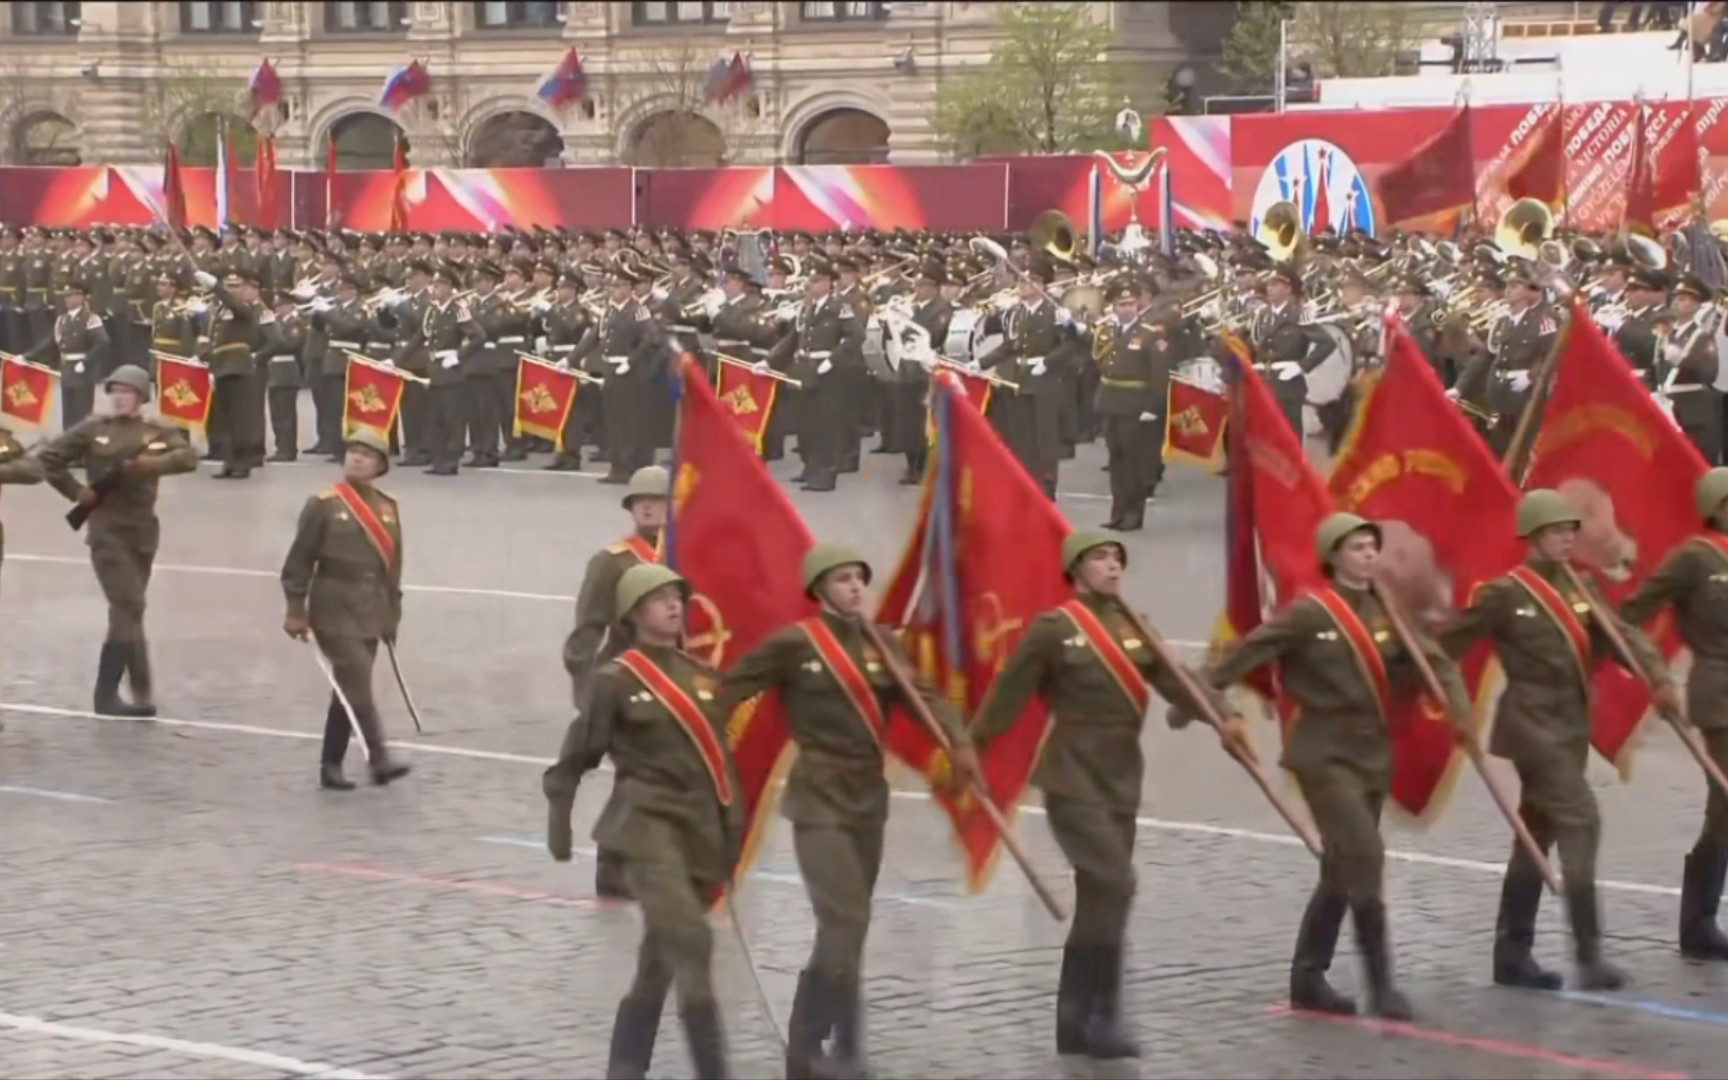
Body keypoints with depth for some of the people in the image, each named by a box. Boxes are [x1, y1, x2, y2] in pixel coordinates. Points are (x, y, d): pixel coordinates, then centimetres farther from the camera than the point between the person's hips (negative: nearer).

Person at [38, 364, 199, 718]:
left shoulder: (158, 433, 4)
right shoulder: (93, 430, 0)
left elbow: (188, 457, -13)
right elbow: (49, 457, 4)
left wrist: (151, 464, -27)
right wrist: (76, 491, -4)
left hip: (143, 531, 4)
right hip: (107, 531, -4)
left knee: (124, 611, 11)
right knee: (130, 608, -12)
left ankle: (106, 694, 21)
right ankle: (140, 692, -11)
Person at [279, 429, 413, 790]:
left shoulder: (387, 509, 7)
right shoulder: (323, 505, -8)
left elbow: (392, 565, 14)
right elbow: (299, 560, -6)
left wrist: (391, 615, 13)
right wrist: (296, 611, -9)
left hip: (369, 613, 6)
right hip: (334, 611, -6)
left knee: (349, 689, 10)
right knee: (357, 684, -15)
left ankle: (331, 766, 18)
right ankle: (379, 759, -17)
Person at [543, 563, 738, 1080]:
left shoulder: (701, 675, 11)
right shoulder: (616, 679, -5)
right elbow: (576, 755, 0)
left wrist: (731, 833, 15)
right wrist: (559, 822, -1)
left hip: (701, 829, 6)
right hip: (648, 824, -6)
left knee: (662, 957, 11)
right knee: (690, 942, -21)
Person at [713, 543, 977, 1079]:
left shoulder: (879, 643, 6)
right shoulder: (793, 643, -10)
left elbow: (923, 694, -3)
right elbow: (731, 688, -7)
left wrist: (958, 740, -19)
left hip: (869, 797, 7)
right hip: (819, 800, -7)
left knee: (847, 929, 13)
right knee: (845, 926, -16)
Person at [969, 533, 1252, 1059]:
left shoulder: (1135, 626, 10)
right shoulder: (1053, 629, -7)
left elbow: (1176, 678, -2)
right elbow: (1007, 695, -4)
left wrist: (1225, 716, -17)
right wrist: (970, 750, 0)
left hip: (1121, 779, 7)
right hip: (1073, 778, -7)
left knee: (1099, 897, 10)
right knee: (1113, 884, -19)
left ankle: (1076, 1021, 18)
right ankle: (1099, 1017, -13)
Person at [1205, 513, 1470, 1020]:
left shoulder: (1384, 611, 6)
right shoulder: (1310, 613, -12)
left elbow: (1432, 660, 7)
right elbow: (1247, 652, -15)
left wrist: (1458, 704, -10)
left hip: (1372, 753, 7)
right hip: (1324, 754, -7)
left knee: (1343, 868, 12)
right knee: (1364, 855, -17)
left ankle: (1308, 978, 22)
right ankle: (1382, 984, -12)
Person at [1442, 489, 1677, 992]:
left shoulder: (1579, 587, 9)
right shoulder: (1505, 593, -10)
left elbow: (1621, 634, 1)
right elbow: (1449, 642, -7)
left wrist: (1658, 677, -14)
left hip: (1570, 726, 8)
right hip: (1533, 725, -8)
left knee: (1538, 835, 12)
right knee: (1580, 823, -17)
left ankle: (1512, 954, 19)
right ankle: (1589, 955, -19)